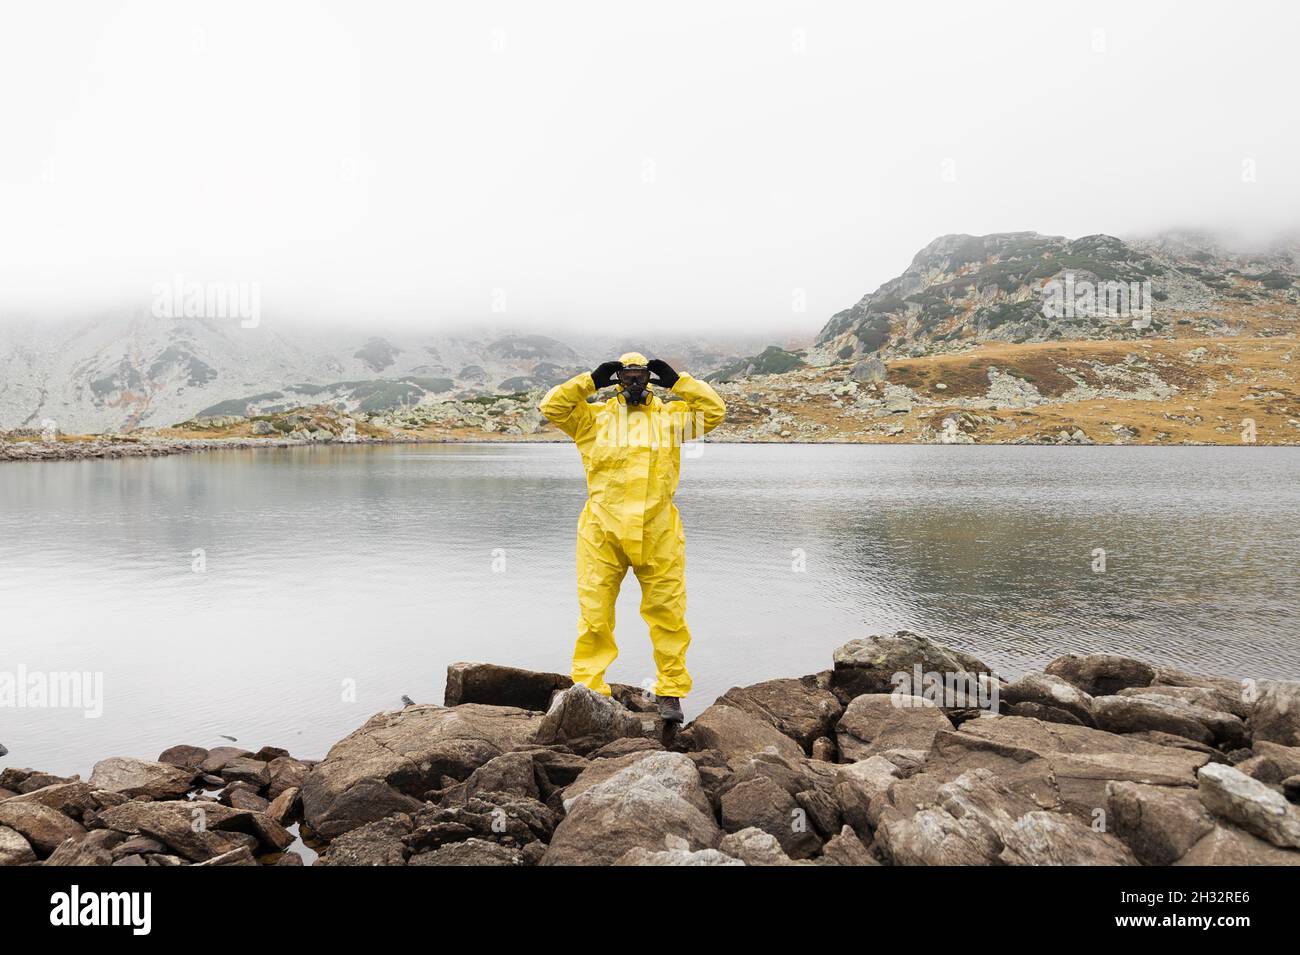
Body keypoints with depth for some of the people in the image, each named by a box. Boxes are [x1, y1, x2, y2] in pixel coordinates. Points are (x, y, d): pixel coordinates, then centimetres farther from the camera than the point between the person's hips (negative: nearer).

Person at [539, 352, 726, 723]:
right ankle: (588, 690, 8)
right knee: (594, 615, 0)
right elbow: (551, 406, 5)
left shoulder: (671, 415, 15)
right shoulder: (593, 417, 12)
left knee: (668, 615, 3)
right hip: (602, 531, 0)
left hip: (658, 534, 1)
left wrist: (678, 381, 3)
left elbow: (714, 410, 7)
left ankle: (670, 692, 14)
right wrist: (591, 381, 1)